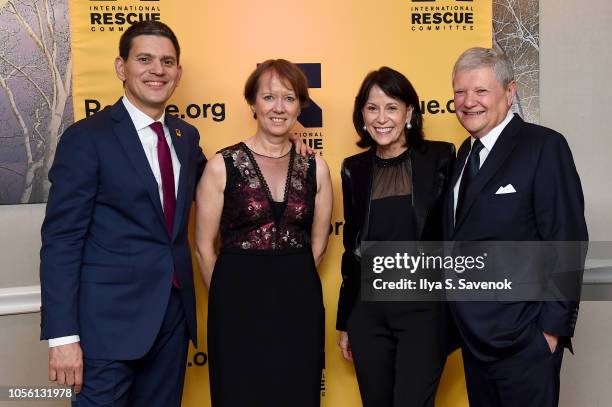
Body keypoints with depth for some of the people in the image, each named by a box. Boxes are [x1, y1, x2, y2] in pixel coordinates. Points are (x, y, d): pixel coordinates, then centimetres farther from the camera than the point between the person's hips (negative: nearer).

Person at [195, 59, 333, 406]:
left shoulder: (315, 168, 3)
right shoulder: (223, 165, -5)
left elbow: (318, 244, 11)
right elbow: (204, 246, 0)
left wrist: (291, 282, 12)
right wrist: (232, 297, 6)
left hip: (300, 305, 3)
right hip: (238, 304, -2)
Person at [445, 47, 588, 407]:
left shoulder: (544, 147, -11)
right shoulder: (467, 152, 10)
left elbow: (567, 241, -15)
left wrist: (553, 328, -16)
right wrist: (462, 321, 8)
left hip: (521, 340, -7)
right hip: (473, 334, 7)